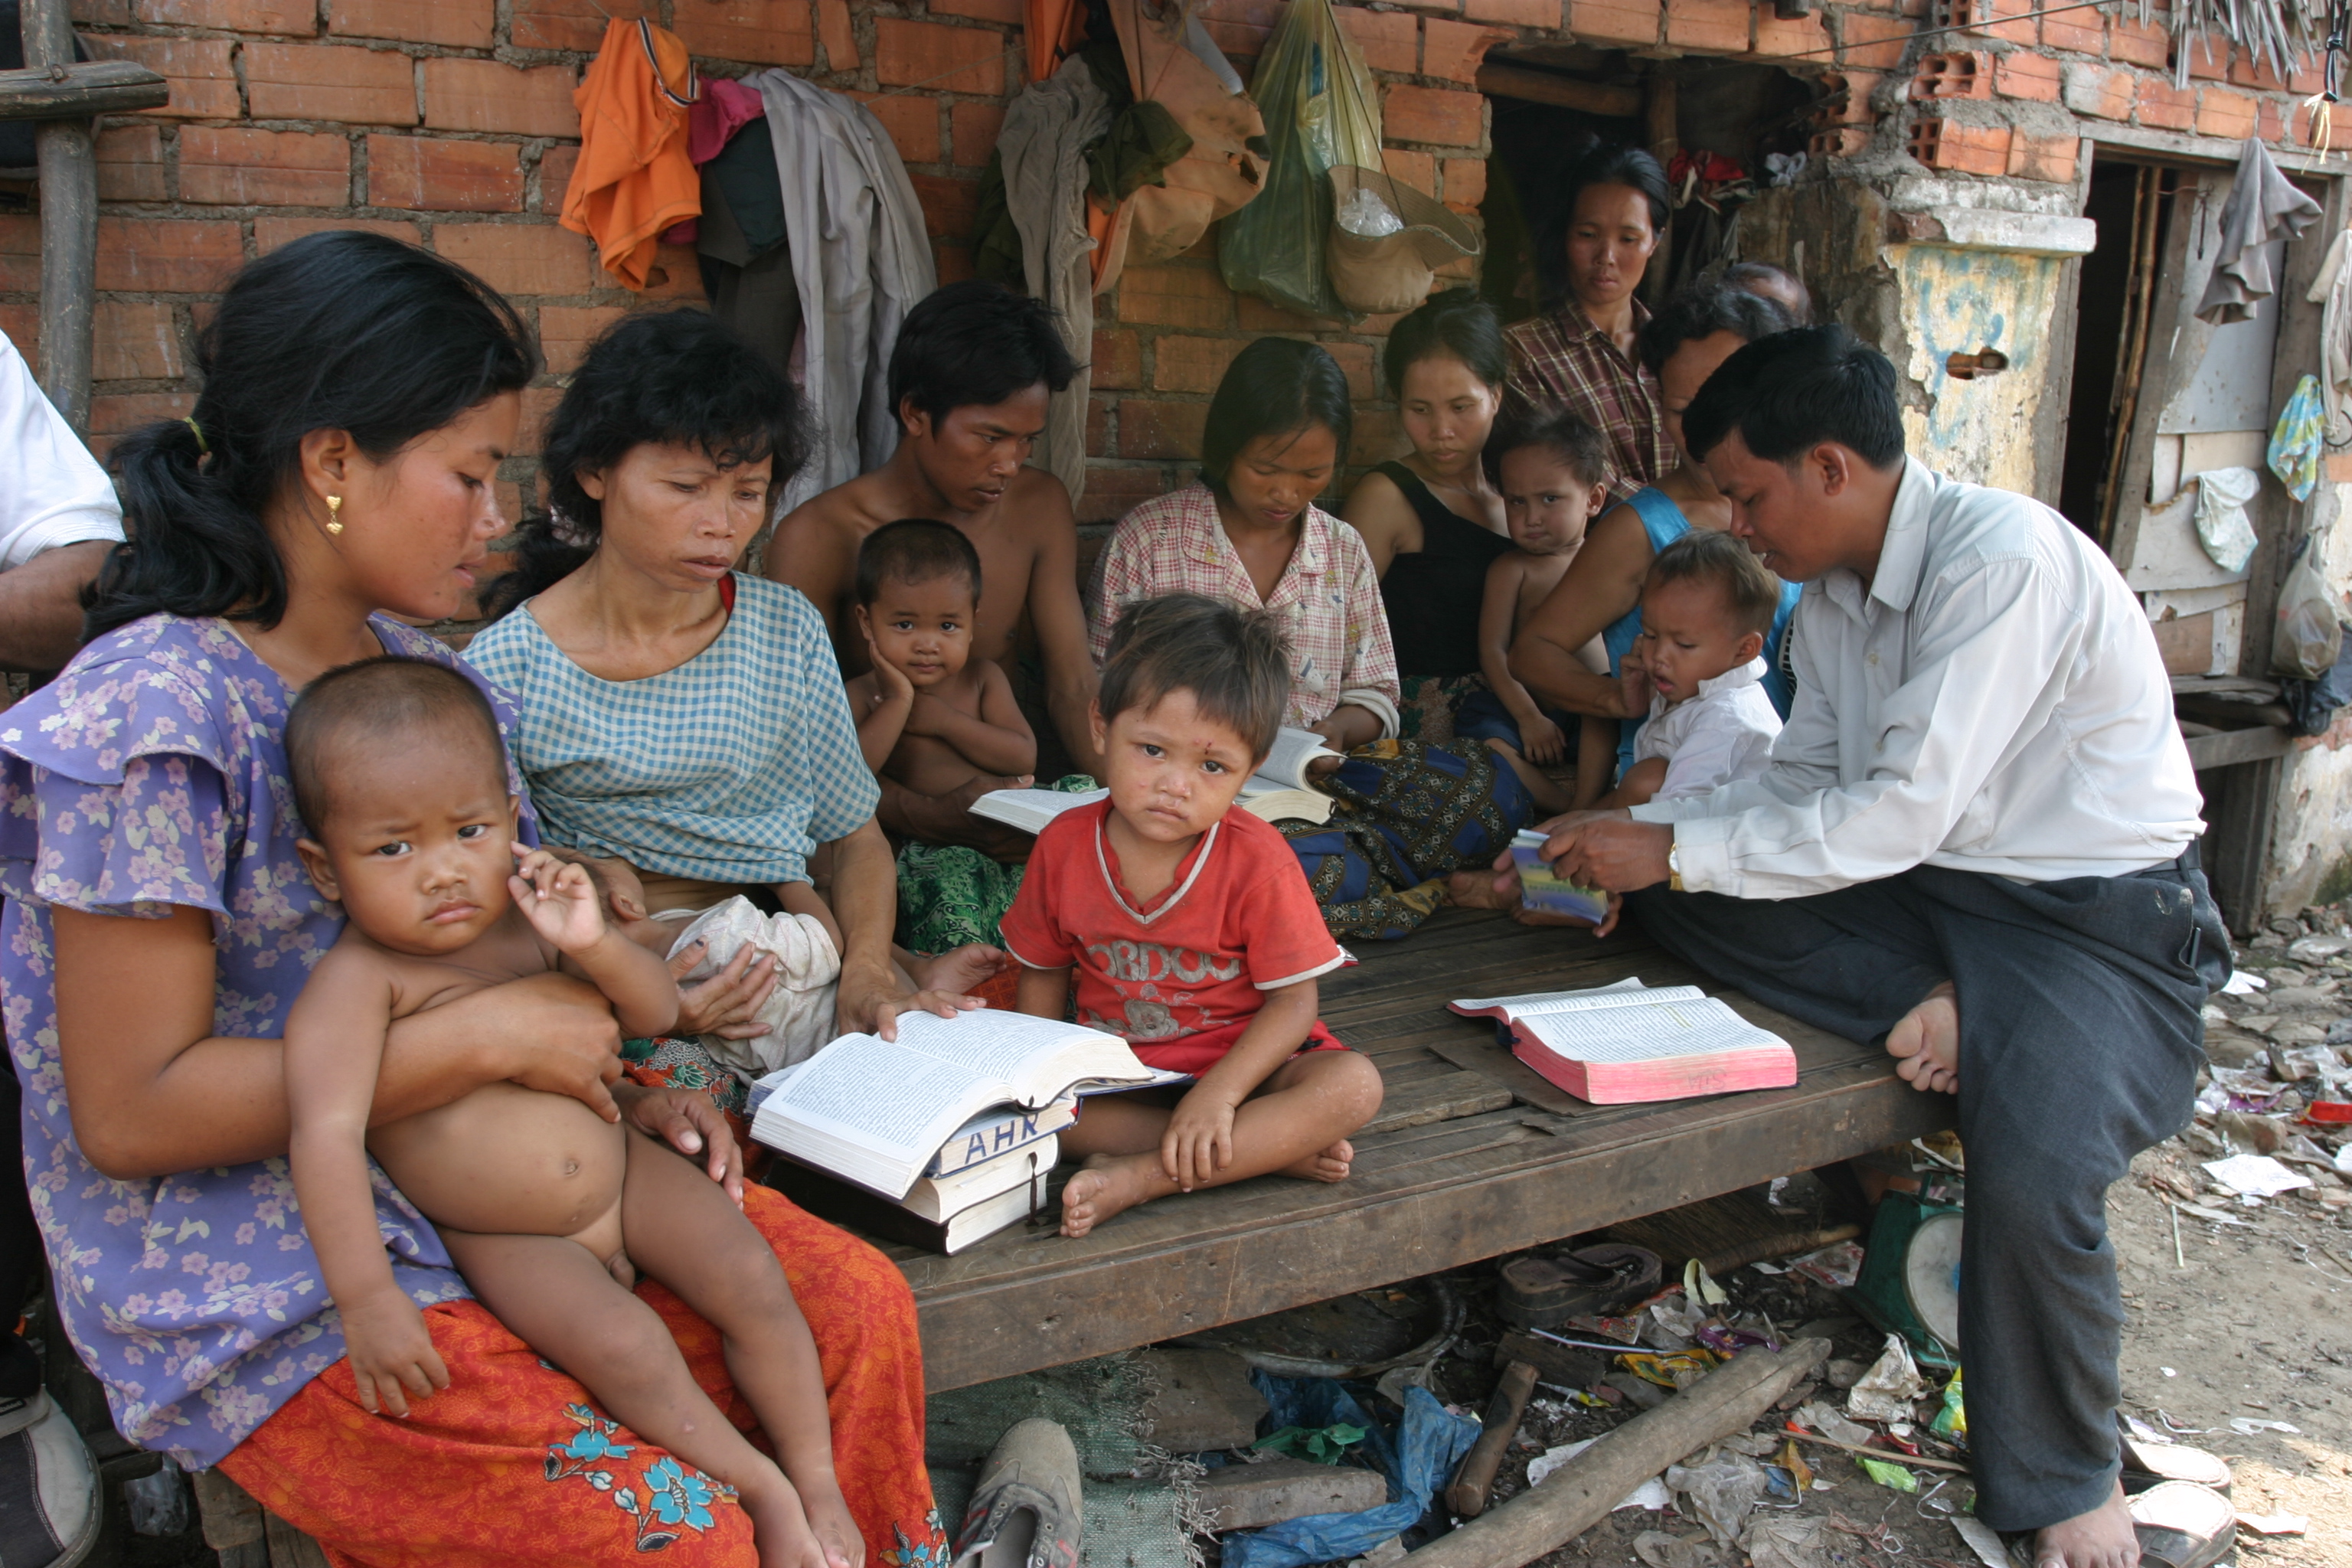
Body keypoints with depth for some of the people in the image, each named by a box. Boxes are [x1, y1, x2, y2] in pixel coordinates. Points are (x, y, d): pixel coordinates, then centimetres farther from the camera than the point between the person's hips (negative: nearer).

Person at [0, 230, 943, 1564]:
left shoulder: (421, 670, 6)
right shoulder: (153, 720, -19)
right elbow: (130, 1112, -21)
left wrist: (616, 1090, -2)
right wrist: (488, 1036, -21)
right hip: (268, 1297, -7)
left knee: (859, 1311, -5)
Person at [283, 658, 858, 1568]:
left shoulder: (530, 914, -5)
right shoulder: (358, 980, -22)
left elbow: (657, 1013, -1)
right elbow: (327, 1133, -32)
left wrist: (593, 945, -23)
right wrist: (366, 1298, -38)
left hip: (623, 1172, 5)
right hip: (506, 1239, -5)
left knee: (756, 1283, -9)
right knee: (623, 1347, -27)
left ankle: (820, 1486, 5)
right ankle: (761, 1492, -7)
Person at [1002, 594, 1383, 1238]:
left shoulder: (1258, 860, -17)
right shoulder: (1064, 845, -8)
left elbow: (1292, 999, -16)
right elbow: (1043, 971, 5)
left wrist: (1217, 1094, -29)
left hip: (1242, 1059, -2)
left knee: (1354, 1086, -29)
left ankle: (1139, 1177, -31)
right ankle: (1272, 1149, -25)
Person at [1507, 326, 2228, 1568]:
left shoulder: (2003, 560, -22)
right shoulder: (1834, 591, 5)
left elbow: (1902, 814, -27)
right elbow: (1804, 781, 10)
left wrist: (1672, 847, -23)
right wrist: (1637, 839, -5)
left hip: (2093, 916, -7)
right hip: (1922, 892, 7)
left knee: (2033, 1176, -31)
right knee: (1676, 902, -11)